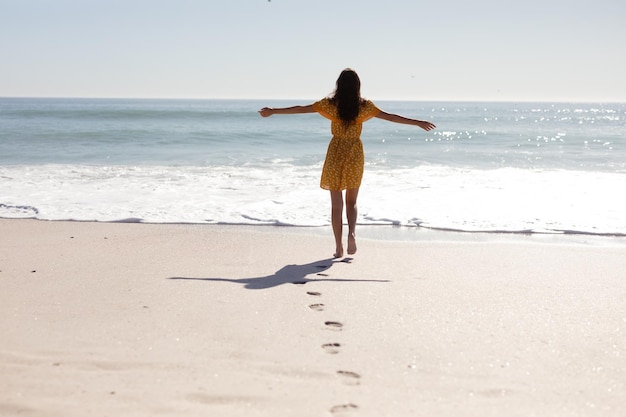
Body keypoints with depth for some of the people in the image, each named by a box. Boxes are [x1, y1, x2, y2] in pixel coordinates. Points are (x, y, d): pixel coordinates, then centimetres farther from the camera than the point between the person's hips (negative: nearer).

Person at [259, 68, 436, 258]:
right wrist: (418, 123, 3)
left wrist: (273, 111, 5)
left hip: (336, 153, -1)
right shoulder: (364, 105, -4)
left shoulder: (331, 103, -5)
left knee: (336, 204, 6)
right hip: (355, 154, 1)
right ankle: (352, 232, -11)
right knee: (351, 201, 15)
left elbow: (301, 109, -3)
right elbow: (390, 117, -3)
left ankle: (339, 248, 6)